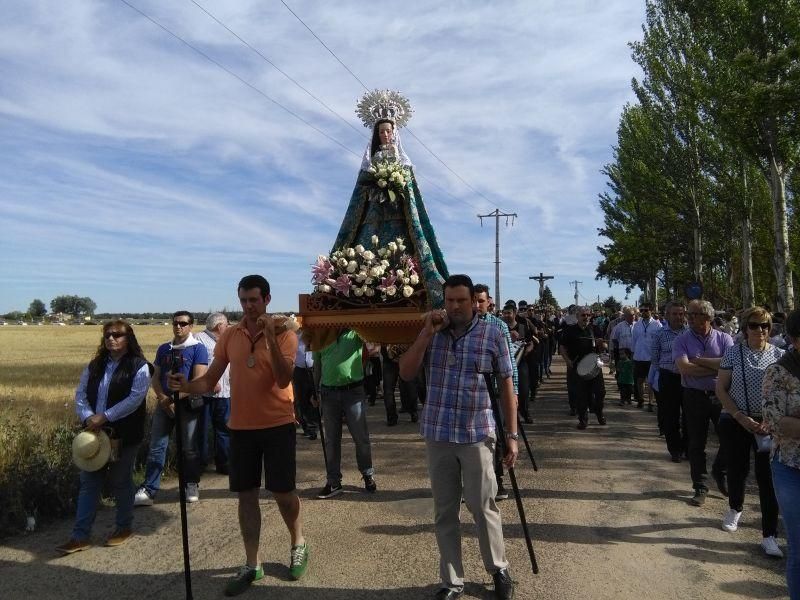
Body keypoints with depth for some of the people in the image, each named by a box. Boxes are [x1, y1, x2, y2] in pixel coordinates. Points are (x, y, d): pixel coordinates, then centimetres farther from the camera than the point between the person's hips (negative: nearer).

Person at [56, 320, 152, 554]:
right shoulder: (95, 366, 10)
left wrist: (104, 417, -20)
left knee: (120, 482, 8)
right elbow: (81, 393, 6)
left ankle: (124, 527, 27)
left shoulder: (139, 366, -9)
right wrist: (88, 417, -12)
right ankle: (80, 536, 16)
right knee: (88, 482, 8)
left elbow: (134, 398, -18)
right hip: (95, 433, 5)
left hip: (124, 436, -5)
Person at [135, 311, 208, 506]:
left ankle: (192, 485, 19)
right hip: (164, 403, 4)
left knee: (190, 447, 4)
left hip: (188, 403, -4)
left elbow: (199, 380, -11)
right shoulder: (163, 349, 12)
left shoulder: (198, 349, -4)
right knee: (156, 447, 1)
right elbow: (155, 377, 10)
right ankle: (148, 490, 5)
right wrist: (163, 398, -8)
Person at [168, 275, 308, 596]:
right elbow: (210, 379, 4)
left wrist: (271, 337, -27)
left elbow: (283, 380, -20)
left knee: (283, 491, 4)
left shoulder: (284, 334, -9)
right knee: (246, 495, 11)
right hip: (241, 426, 4)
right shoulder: (229, 336, 2)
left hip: (277, 424, -4)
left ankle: (298, 544, 32)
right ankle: (251, 564, 25)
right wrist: (187, 385, -17)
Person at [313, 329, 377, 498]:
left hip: (353, 391, -2)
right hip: (328, 393, 2)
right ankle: (334, 482, 18)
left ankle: (368, 475, 23)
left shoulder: (355, 332, 1)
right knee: (331, 439, 8)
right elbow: (317, 367, 12)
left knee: (361, 437, 5)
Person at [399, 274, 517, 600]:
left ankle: (499, 569, 31)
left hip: (477, 435, -2)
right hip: (437, 435, 3)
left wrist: (512, 434, -3)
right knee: (444, 511, 11)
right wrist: (426, 333, -12)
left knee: (483, 507, 7)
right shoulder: (432, 332, 4)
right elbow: (406, 373, -3)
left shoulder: (492, 334, -3)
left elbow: (506, 386, 0)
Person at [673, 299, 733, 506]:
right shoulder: (682, 340, -5)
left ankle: (719, 472, 37)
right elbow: (684, 368, -19)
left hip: (721, 395, 1)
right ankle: (700, 487, 21)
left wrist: (698, 360, -16)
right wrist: (716, 368, -15)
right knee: (696, 444, 6)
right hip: (694, 397, -1)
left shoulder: (724, 338, -1)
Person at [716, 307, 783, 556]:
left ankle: (769, 535, 9)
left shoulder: (779, 355, -2)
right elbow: (721, 389, -3)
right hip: (734, 422, 0)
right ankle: (735, 508, 43)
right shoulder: (733, 352, -4)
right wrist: (741, 417, -13)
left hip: (768, 423, 0)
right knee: (737, 470, 13)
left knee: (768, 476, -2)